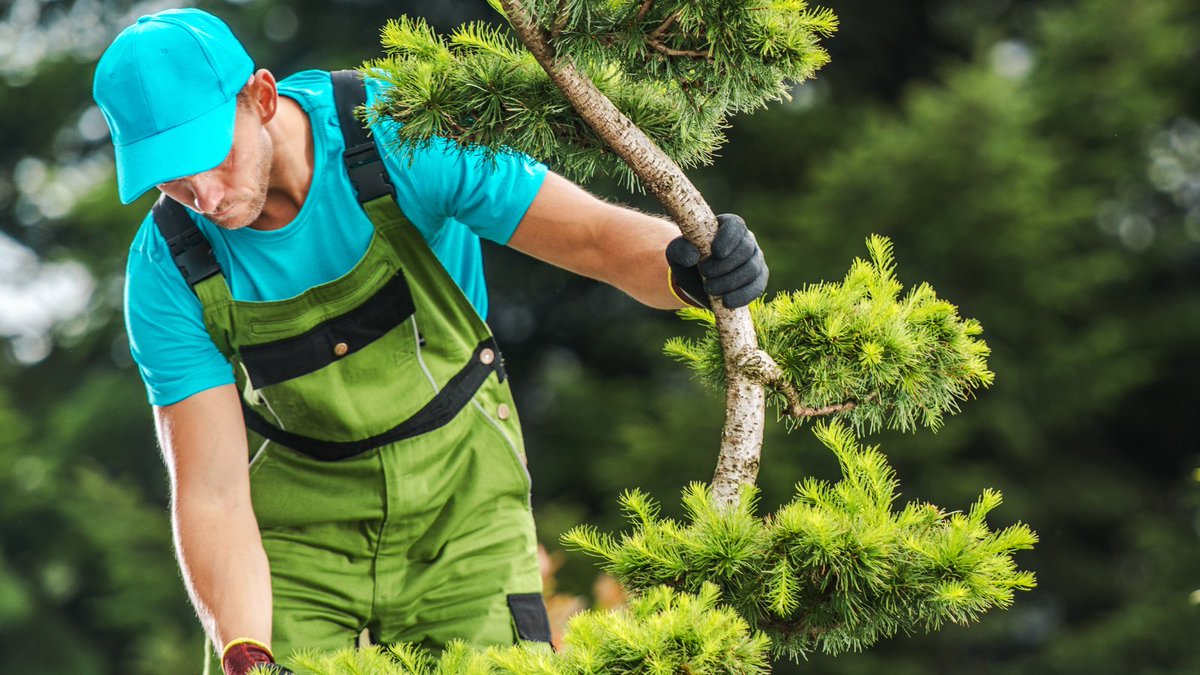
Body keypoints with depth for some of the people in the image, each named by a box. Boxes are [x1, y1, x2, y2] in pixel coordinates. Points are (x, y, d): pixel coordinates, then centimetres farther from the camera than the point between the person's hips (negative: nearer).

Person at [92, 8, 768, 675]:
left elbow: (599, 236, -22)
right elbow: (212, 494, -19)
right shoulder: (169, 270, -19)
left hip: (459, 507, 0)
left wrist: (689, 264, -45)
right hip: (298, 524, 1)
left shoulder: (399, 140, -23)